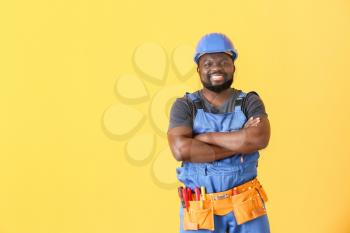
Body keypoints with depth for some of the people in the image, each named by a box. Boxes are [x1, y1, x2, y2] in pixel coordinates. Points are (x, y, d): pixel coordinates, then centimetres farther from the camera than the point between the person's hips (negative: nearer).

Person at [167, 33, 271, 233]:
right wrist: (240, 143, -17)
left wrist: (206, 137, -16)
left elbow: (260, 139, -20)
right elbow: (181, 150, -20)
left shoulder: (250, 102, 0)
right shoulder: (185, 106, -4)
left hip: (246, 205, 1)